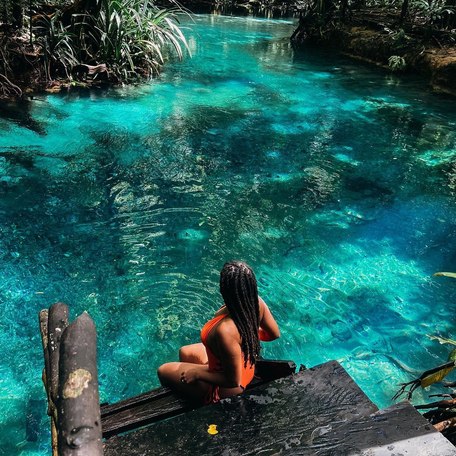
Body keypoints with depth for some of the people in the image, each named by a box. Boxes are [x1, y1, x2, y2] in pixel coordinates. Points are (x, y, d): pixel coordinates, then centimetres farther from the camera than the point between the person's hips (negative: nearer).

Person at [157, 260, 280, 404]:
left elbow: (234, 381, -30)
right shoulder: (256, 302, -24)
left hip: (223, 388, -6)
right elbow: (274, 334, -5)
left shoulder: (225, 331, -45)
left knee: (163, 371, 15)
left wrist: (197, 373, -18)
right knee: (185, 352, 27)